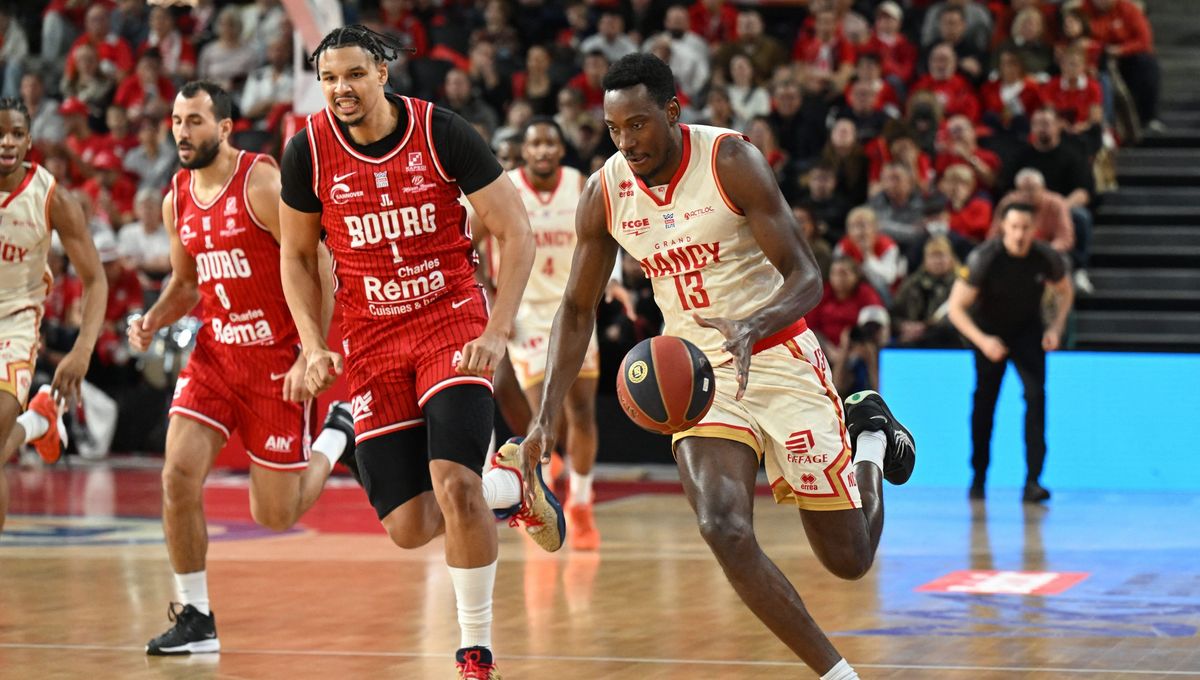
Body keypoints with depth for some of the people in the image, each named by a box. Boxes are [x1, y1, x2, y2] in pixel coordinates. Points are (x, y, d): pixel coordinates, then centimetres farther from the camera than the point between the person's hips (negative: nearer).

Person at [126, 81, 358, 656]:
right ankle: (195, 617, -1)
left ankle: (337, 434, 31)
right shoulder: (177, 201, 4)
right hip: (215, 352, 5)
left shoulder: (264, 184, -16)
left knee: (275, 516, 1)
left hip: (279, 359, -5)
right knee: (178, 474, -14)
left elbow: (319, 273, -15)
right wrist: (154, 319, -1)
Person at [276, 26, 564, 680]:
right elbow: (296, 257, 9)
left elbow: (515, 233, -6)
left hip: (452, 322, -3)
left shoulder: (443, 133, -11)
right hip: (371, 340, 3)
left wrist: (497, 332, -15)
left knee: (454, 485, -23)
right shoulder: (308, 150, -6)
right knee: (410, 528, -1)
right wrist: (314, 347, -3)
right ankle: (507, 485, 32)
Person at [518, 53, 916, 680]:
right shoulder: (604, 194, -5)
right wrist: (545, 416, -5)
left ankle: (868, 435, 36)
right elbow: (577, 309, 6)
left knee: (849, 559, 4)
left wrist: (750, 328, -41)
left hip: (779, 357, -3)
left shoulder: (730, 161, -18)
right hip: (699, 368, 3)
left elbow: (805, 279, -19)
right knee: (725, 532, -23)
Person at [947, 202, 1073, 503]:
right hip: (989, 331, -1)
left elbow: (1064, 292, 4)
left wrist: (1056, 326, -12)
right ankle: (978, 477, 21)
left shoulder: (1046, 258, -19)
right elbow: (956, 307, -22)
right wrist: (982, 341, -34)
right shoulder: (984, 259, -27)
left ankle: (1033, 481, -18)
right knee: (984, 400, 3)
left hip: (1028, 331, 1)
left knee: (1036, 395, -16)